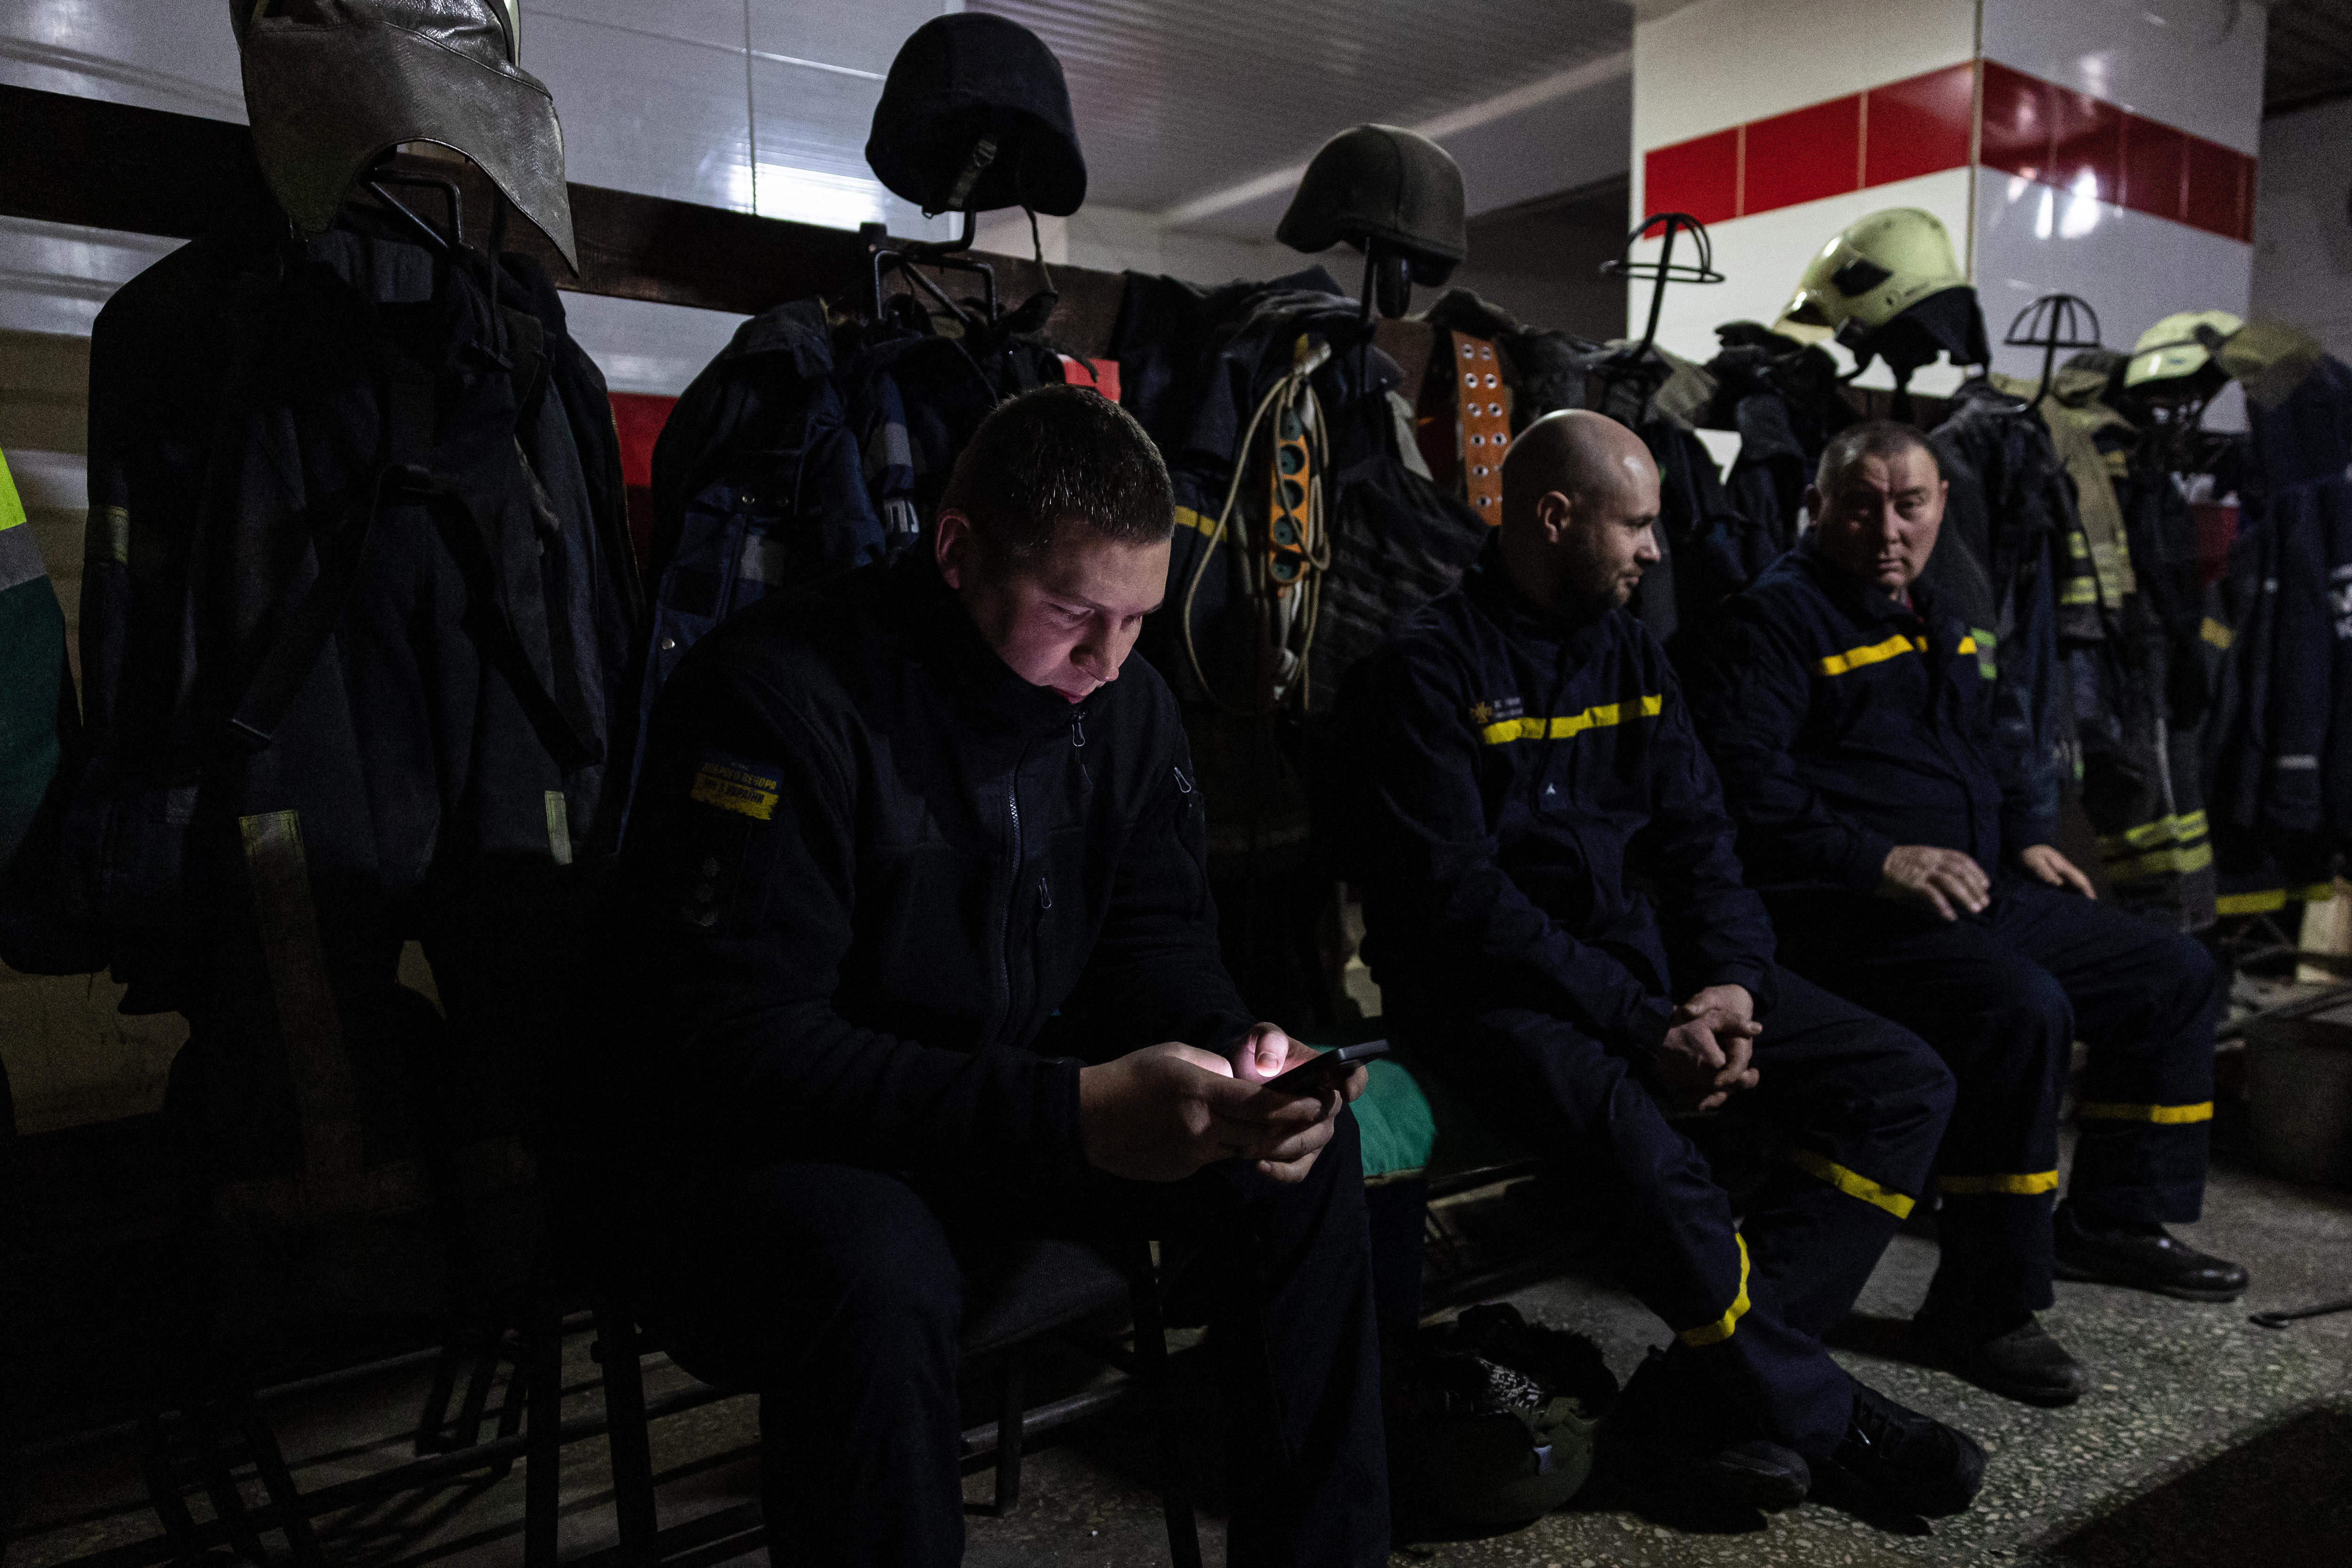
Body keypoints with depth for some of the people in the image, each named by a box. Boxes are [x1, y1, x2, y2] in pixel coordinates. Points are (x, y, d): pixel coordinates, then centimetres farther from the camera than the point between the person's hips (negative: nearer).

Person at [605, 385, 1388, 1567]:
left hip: (1034, 1103, 7)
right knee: (875, 1276, -38)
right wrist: (1072, 1112, -37)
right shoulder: (778, 694, -24)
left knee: (1308, 1158, -7)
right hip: (780, 1150, -6)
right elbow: (731, 1047, -29)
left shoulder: (1120, 698, -2)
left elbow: (1158, 938, 4)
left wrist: (1233, 1056, -21)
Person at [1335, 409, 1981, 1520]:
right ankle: (1823, 1415, -5)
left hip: (1641, 963, 8)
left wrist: (1728, 982, -8)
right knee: (1637, 1143, -35)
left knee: (1905, 1085, -3)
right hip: (1488, 994, -7)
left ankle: (1706, 1391, -10)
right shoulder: (1429, 667, -10)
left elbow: (1697, 841, 11)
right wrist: (1646, 1025, -20)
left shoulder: (1629, 654, 14)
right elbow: (1459, 898, -18)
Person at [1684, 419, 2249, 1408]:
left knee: (2175, 976, 12)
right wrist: (1877, 861, -24)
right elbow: (1742, 779, -21)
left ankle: (2113, 1223, 25)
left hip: (1988, 894, 10)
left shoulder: (1935, 620, 20)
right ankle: (1981, 1313, -18)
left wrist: (2027, 838, 19)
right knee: (2024, 1010, -32)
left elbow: (1988, 748, 35)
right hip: (1854, 918, -10)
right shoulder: (1778, 617, -10)